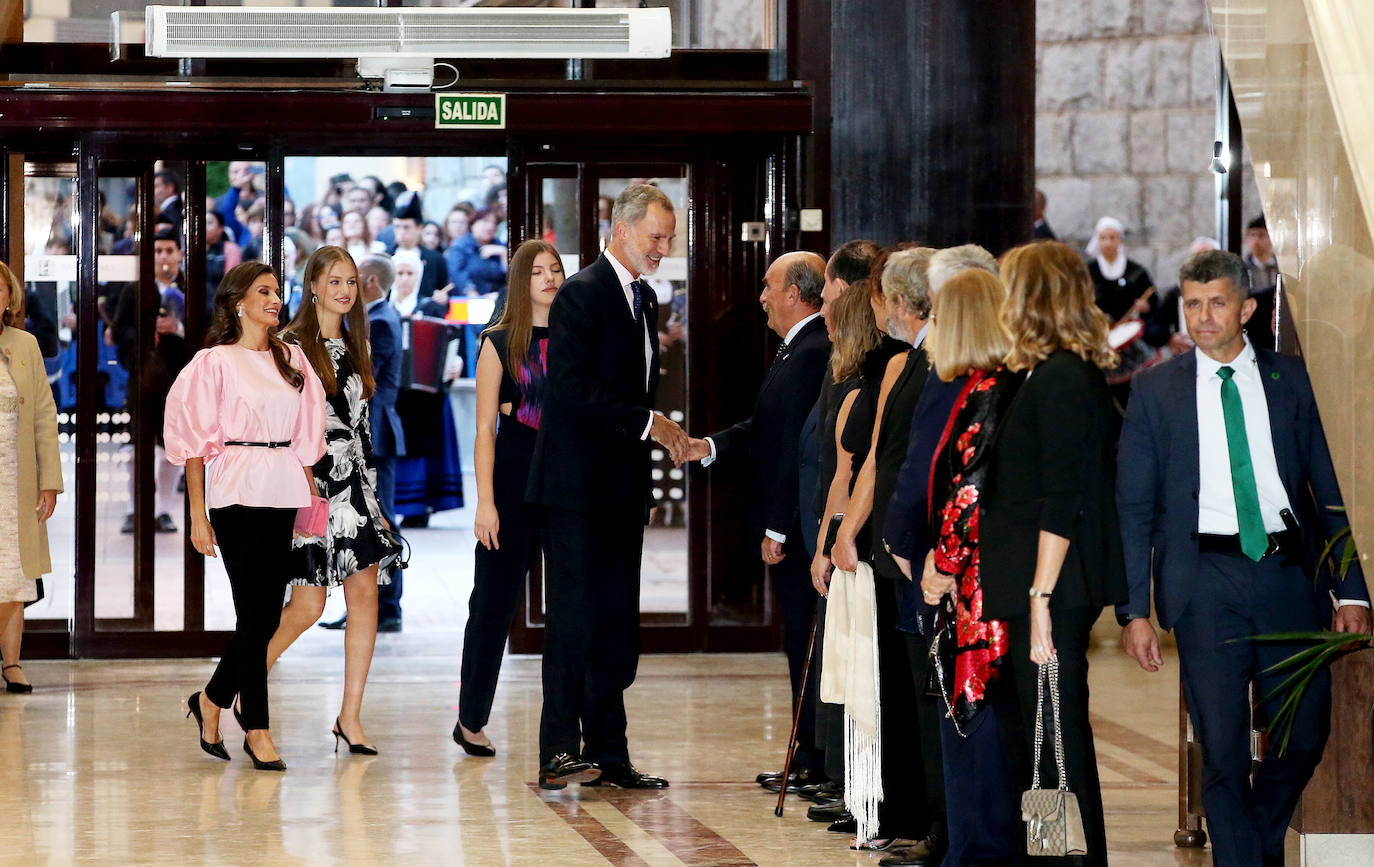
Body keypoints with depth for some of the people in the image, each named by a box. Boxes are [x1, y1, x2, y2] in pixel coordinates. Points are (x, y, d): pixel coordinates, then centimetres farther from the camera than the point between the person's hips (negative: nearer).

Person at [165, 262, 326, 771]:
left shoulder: (292, 360, 14)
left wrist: (312, 494, 6)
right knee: (255, 613, -7)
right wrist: (197, 514, -8)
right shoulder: (215, 362, -1)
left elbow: (306, 435, 15)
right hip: (237, 494, -5)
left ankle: (211, 701, 25)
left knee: (267, 615, 6)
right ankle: (256, 729, 0)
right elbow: (195, 441, -3)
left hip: (283, 494, 5)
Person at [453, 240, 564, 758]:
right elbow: (485, 430, -1)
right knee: (495, 602, 3)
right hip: (514, 479, -2)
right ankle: (471, 719, 14)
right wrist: (486, 502, -8)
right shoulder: (499, 344, 1)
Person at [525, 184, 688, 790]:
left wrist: (660, 434, 10)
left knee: (617, 623, 8)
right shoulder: (581, 295, -11)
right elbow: (574, 387, -20)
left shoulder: (644, 299, 17)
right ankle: (559, 753, -7)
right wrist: (648, 423, -18)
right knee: (575, 619, -8)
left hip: (622, 488, 8)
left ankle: (606, 752, 12)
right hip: (579, 486, -8)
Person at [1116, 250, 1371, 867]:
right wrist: (1134, 610, -2)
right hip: (1206, 577, -1)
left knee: (1305, 736, 3)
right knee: (1222, 746, -1)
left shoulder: (1292, 382, 8)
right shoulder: (1157, 391, 6)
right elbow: (1133, 507, 5)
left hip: (1288, 573, 1)